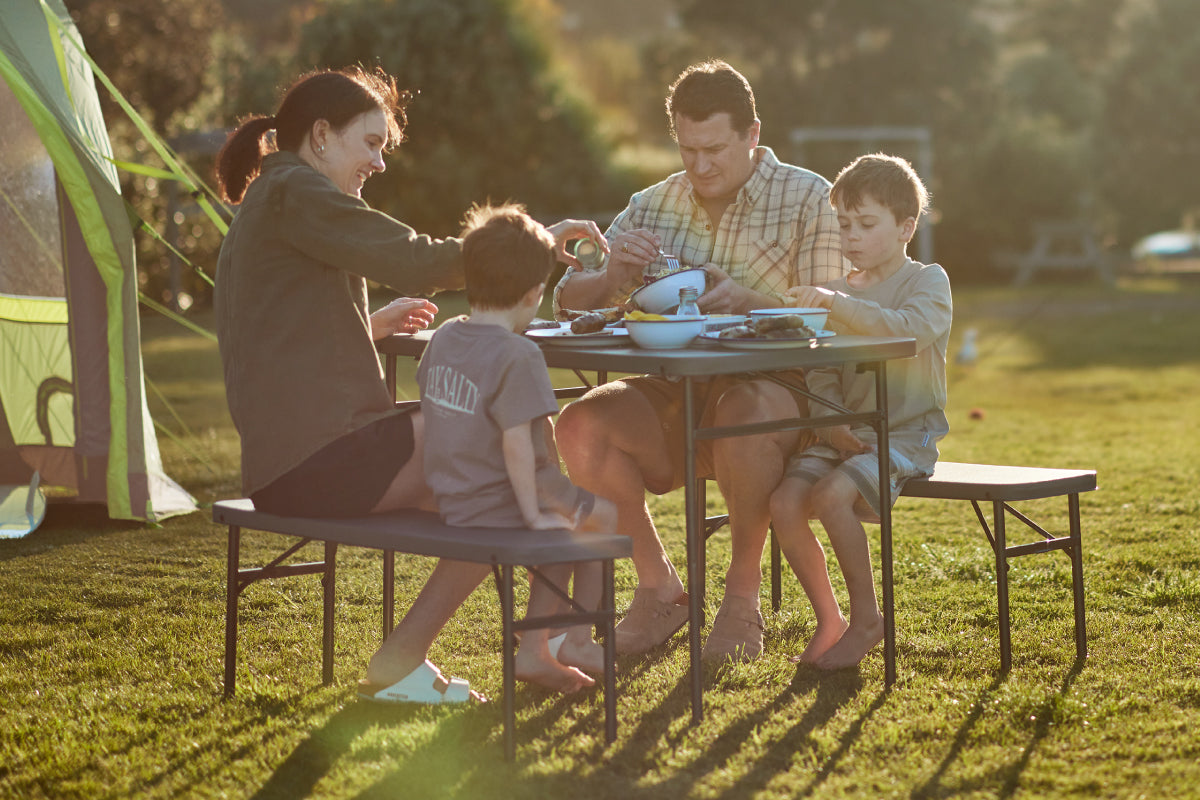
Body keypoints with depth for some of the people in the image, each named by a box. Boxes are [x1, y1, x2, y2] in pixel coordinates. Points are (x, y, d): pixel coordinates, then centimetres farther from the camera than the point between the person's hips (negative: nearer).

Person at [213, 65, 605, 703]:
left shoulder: (267, 204, 24)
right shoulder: (294, 192, -9)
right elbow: (413, 261, -17)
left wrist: (370, 324, 21)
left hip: (283, 465, 11)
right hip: (317, 459, -11)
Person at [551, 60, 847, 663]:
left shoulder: (807, 199, 0)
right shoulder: (652, 207, 11)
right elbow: (566, 301, 9)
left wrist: (749, 300, -25)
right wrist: (611, 275, -14)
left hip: (777, 391, -4)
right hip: (675, 397, 4)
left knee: (741, 413, -39)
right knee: (580, 426, -24)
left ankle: (743, 592, -16)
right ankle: (659, 588, -5)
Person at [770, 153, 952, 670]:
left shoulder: (927, 281, 0)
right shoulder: (841, 292, 17)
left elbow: (911, 328, -24)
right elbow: (821, 375, 11)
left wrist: (839, 303, -32)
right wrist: (832, 426, -9)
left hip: (906, 434, -6)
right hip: (845, 434, 6)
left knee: (831, 494, -31)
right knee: (785, 500, -20)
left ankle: (866, 617, -12)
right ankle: (828, 620, -3)